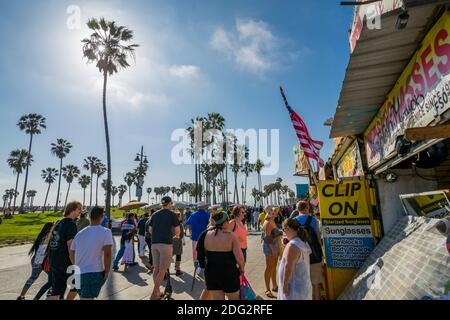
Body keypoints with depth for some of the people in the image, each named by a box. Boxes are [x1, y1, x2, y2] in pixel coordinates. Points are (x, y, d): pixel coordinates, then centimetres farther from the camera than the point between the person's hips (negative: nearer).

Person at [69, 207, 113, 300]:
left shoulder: (79, 233, 9)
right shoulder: (106, 232, -10)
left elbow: (71, 255, 15)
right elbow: (107, 254, -18)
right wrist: (107, 272, -7)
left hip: (78, 274, 6)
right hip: (95, 273, -6)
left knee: (83, 296, 25)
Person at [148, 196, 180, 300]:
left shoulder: (155, 214, 12)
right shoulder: (172, 214, -2)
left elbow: (150, 230, 17)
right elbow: (177, 230, -2)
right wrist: (176, 236, 19)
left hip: (154, 243, 6)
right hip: (166, 243, -6)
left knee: (156, 268, 14)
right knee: (162, 270, 0)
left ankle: (157, 292, 23)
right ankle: (154, 295, -1)